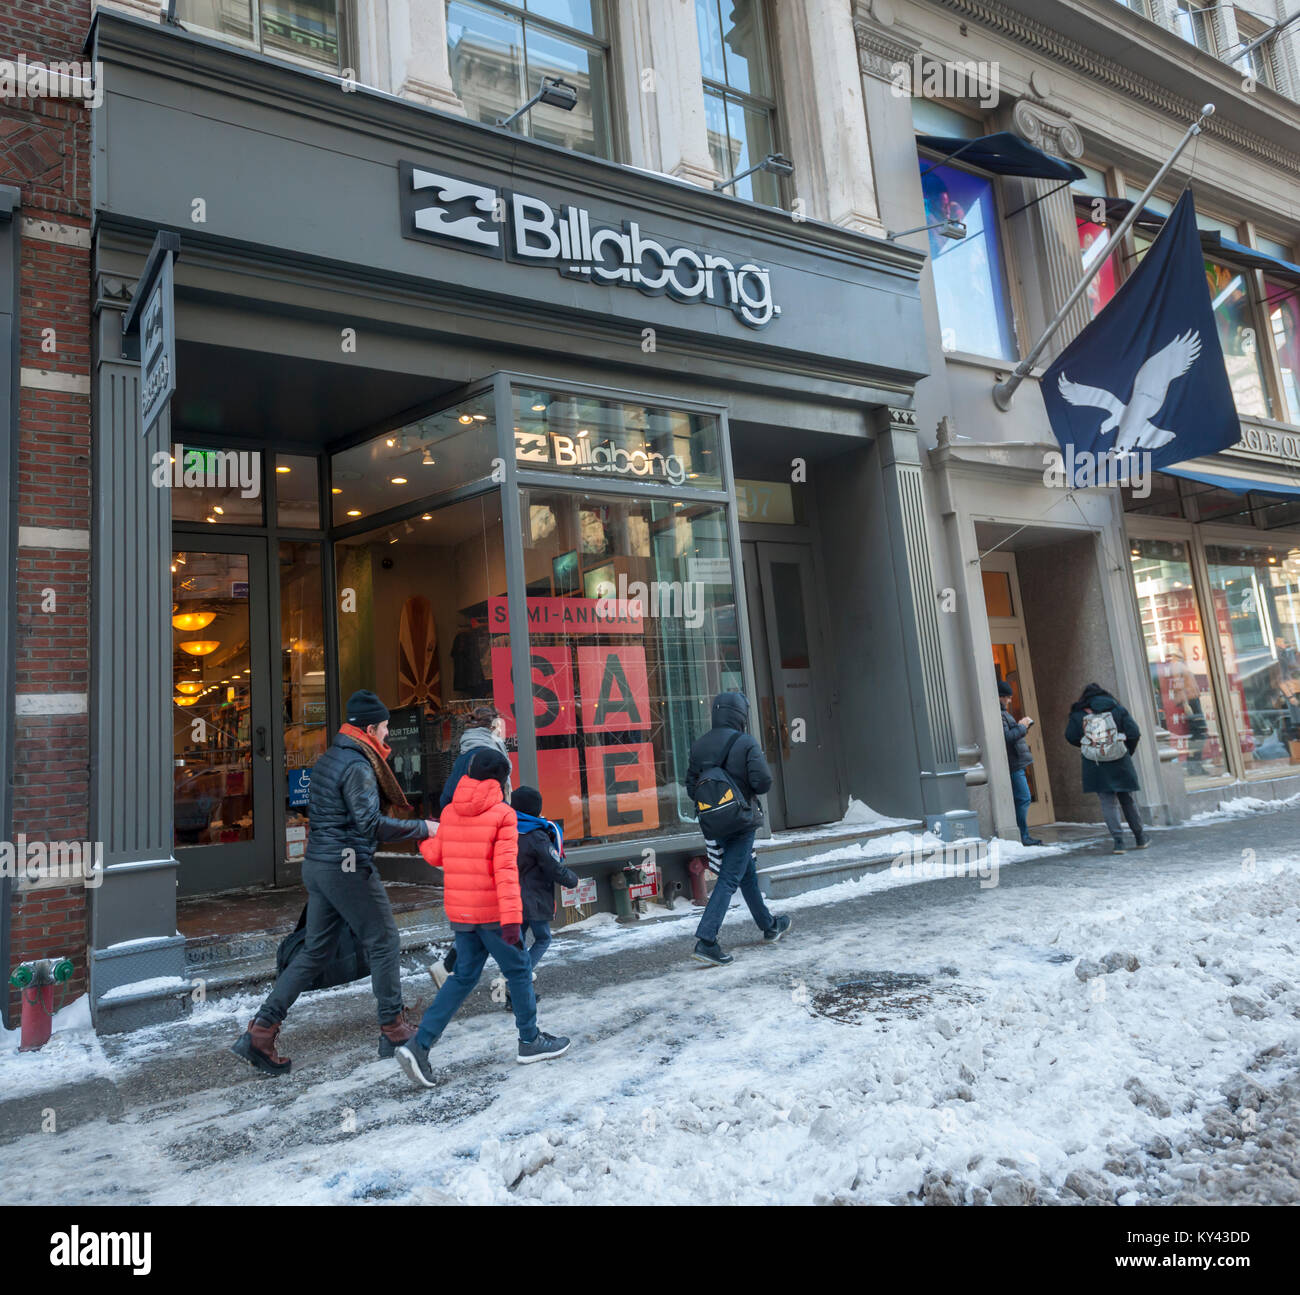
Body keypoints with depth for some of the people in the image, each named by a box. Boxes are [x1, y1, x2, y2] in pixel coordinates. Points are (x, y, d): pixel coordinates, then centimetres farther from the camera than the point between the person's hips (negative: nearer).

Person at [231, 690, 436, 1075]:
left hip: (316, 865, 9)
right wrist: (422, 828, -17)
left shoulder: (327, 759, 13)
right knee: (384, 943, 4)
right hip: (347, 867, -9)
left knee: (315, 950, 14)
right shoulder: (358, 766, -17)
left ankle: (260, 1032, 14)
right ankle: (393, 1031, 13)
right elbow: (371, 823, -25)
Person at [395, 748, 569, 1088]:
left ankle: (419, 1044, 7)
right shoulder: (503, 814, -13)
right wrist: (511, 918, -23)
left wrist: (423, 840, 36)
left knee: (464, 976, 15)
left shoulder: (450, 812, 4)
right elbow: (505, 869, -20)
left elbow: (435, 856, 13)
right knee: (518, 971, 11)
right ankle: (530, 1041, 24)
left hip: (459, 913, 6)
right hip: (492, 912, -6)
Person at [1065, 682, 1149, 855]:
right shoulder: (1117, 709, 5)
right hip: (1120, 763, 2)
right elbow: (1134, 733, -1)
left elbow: (1071, 737, -1)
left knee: (1108, 802, 1)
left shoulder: (1078, 714, 2)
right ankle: (1140, 839, 26)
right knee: (1127, 800, 15)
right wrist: (1128, 752, 14)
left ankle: (1118, 840, -8)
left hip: (1096, 766, -2)